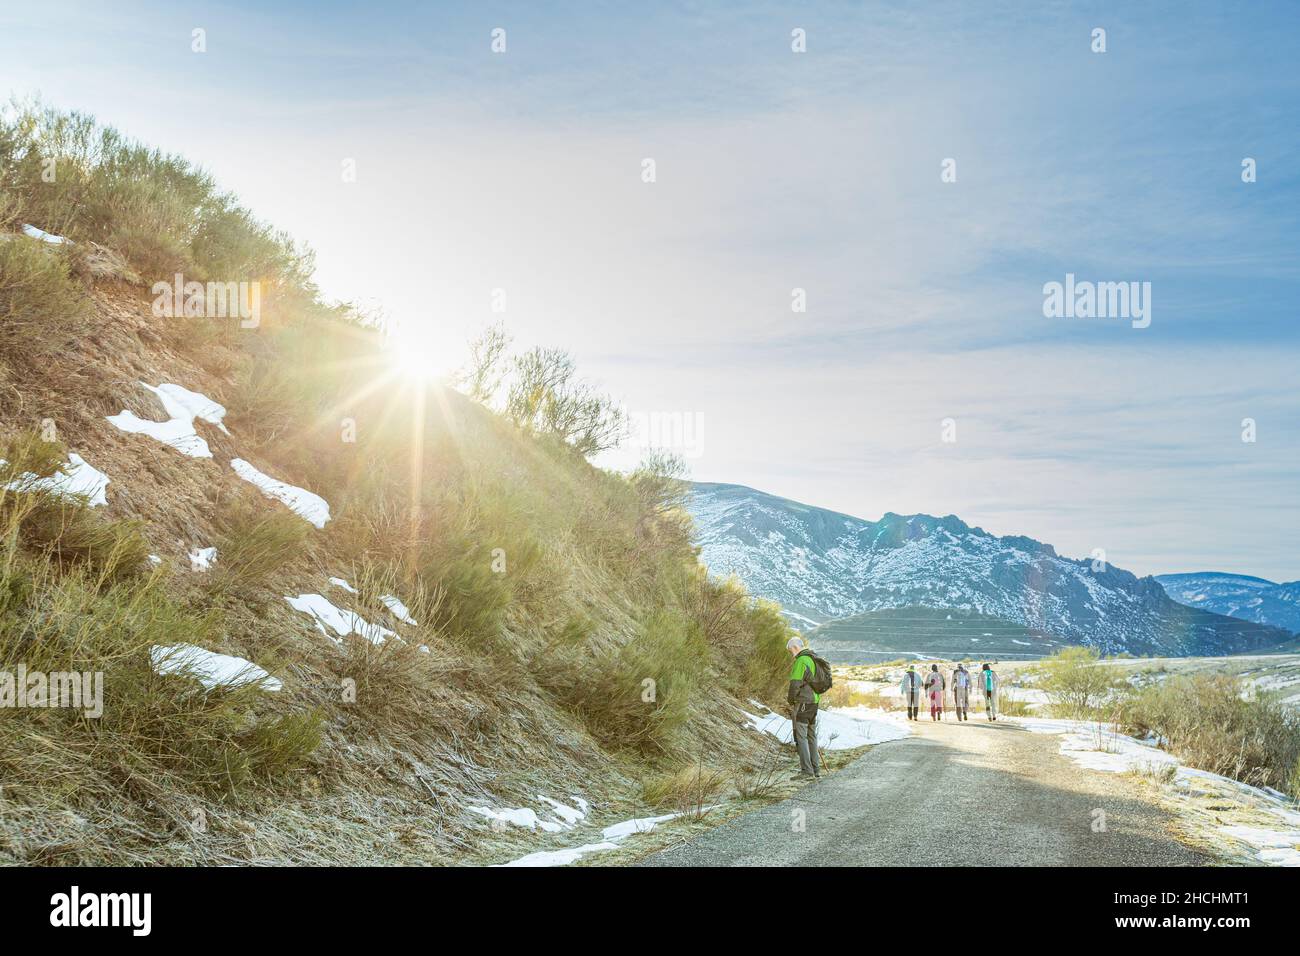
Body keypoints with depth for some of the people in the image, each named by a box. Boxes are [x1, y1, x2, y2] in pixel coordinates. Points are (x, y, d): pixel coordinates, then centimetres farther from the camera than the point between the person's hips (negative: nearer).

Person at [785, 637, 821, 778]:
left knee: (801, 736, -6)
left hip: (803, 703, -9)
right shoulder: (813, 659, 14)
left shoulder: (801, 661, -16)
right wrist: (791, 693, 16)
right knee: (812, 736, 15)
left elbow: (795, 683, -20)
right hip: (814, 701, 9)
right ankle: (816, 769, 17)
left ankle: (807, 770, -8)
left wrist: (790, 699, -3)